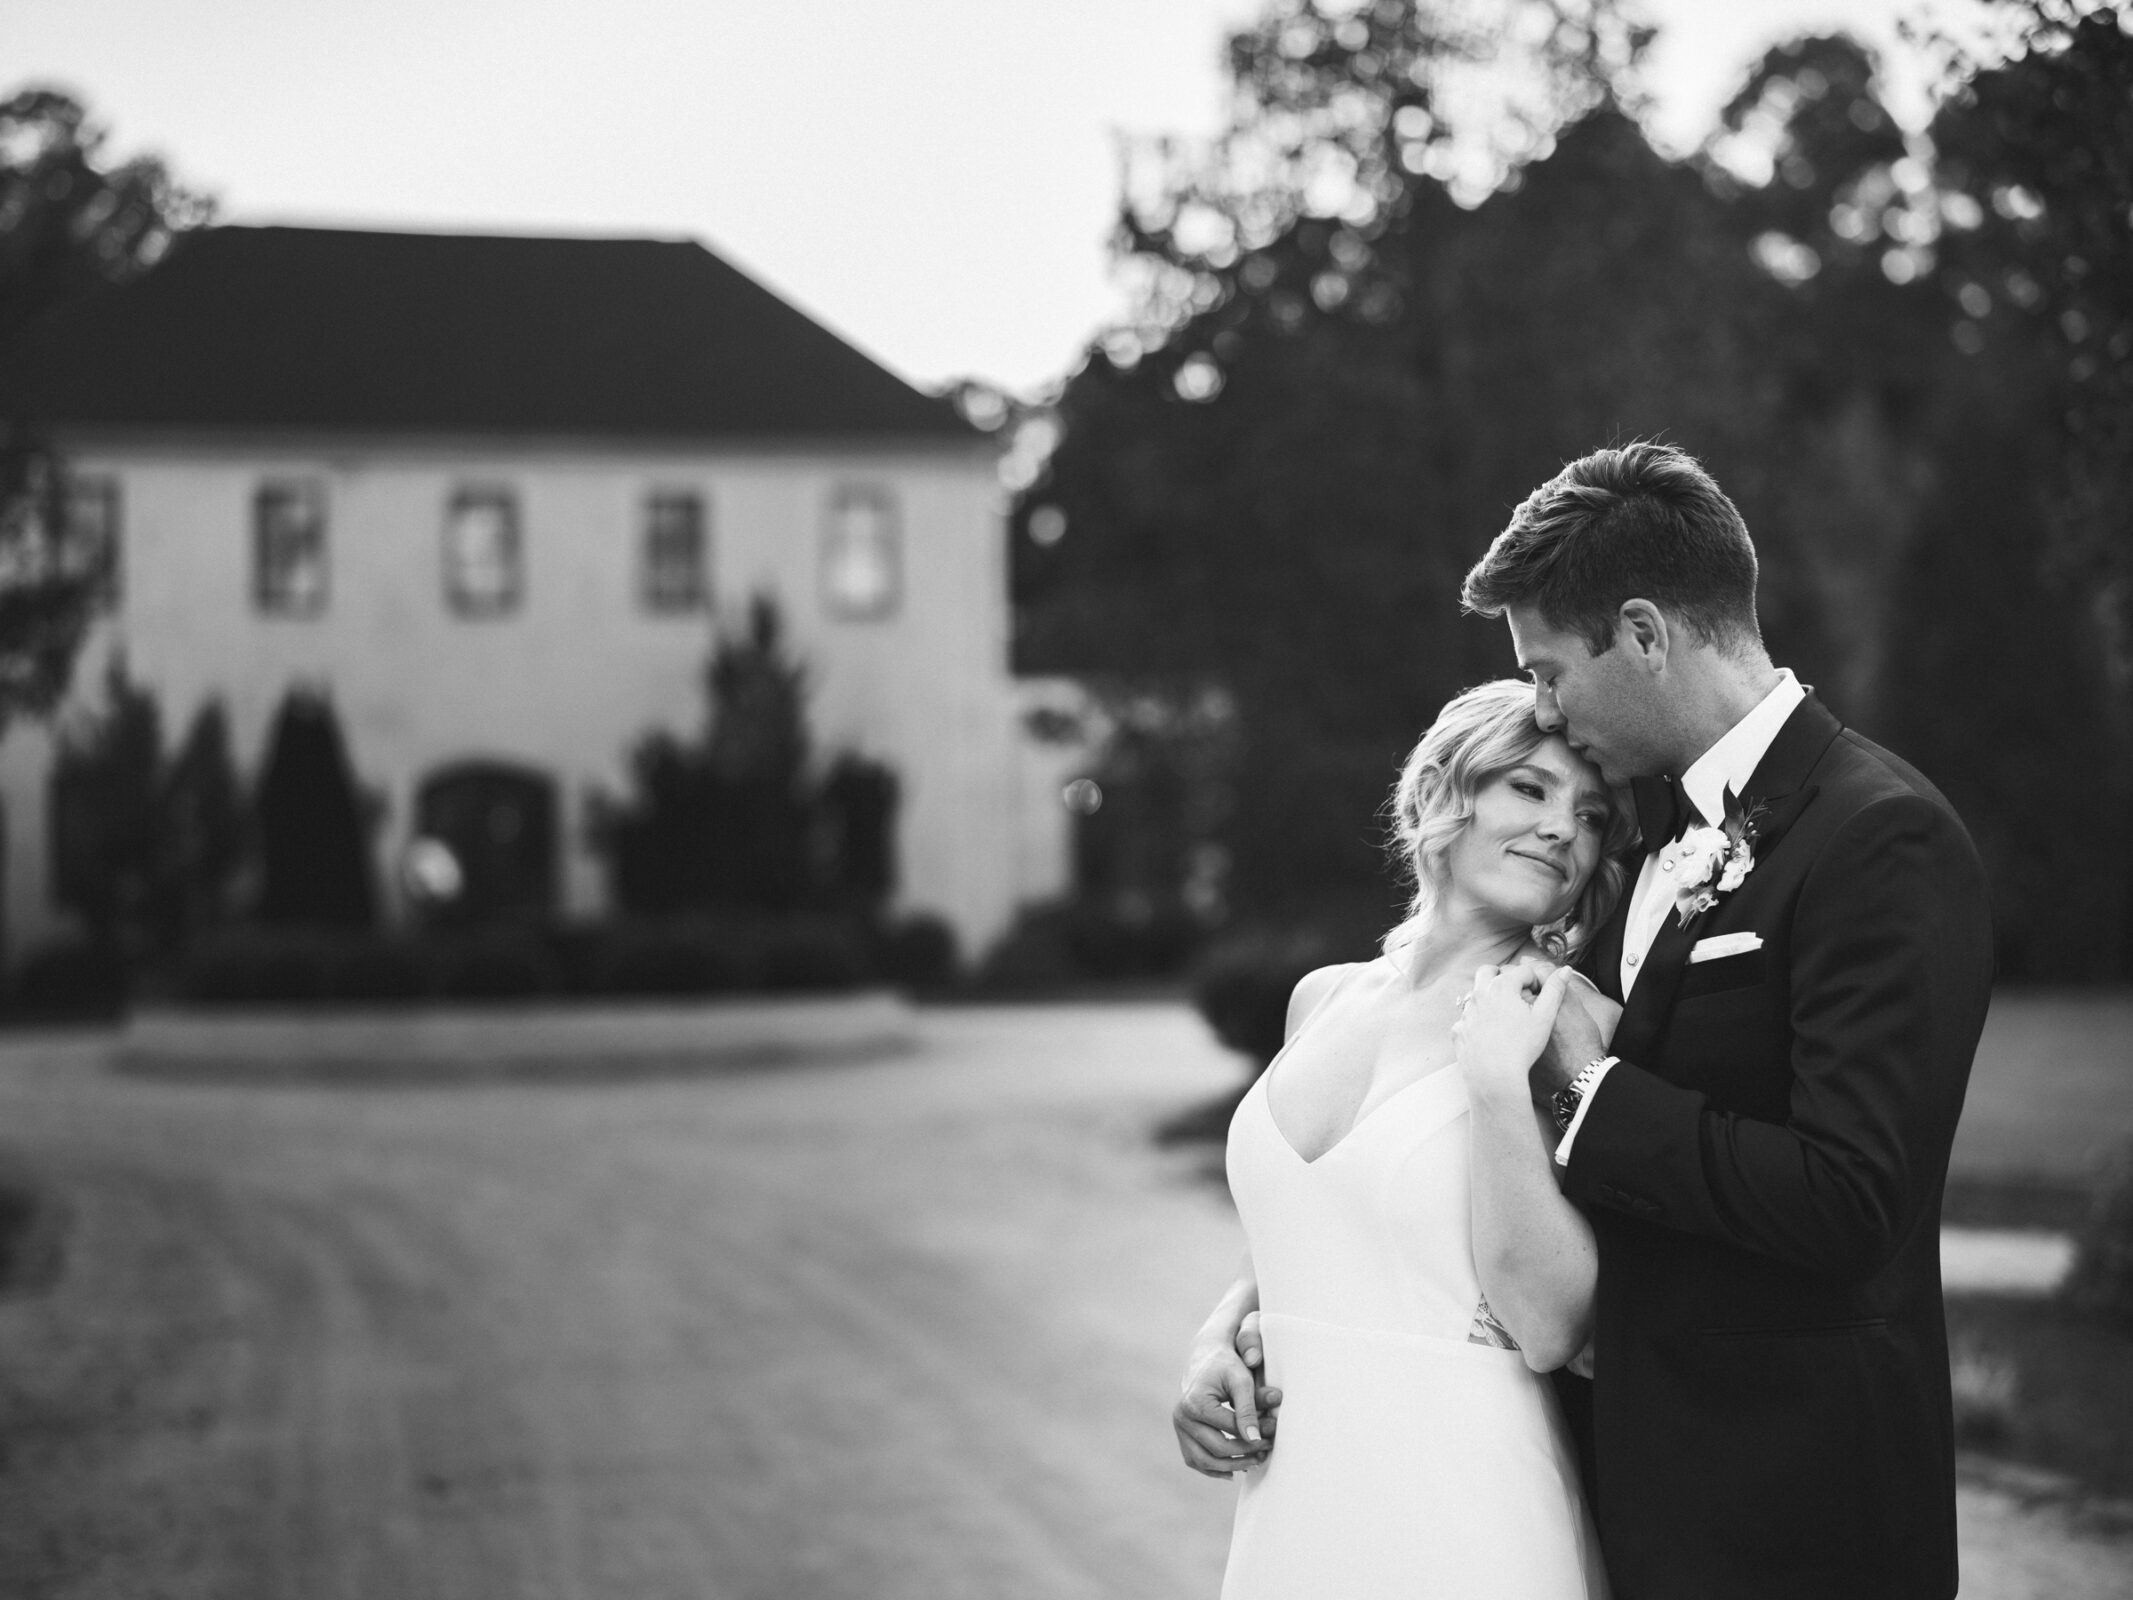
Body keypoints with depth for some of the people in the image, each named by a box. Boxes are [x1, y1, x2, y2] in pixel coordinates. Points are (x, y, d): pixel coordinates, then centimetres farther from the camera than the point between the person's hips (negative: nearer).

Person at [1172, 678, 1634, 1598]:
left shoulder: (1571, 1026, -9)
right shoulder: (1322, 998, 6)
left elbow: (1549, 1330, -16)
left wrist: (1497, 1083, -20)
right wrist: (1218, 1339, -1)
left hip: (1457, 1523, -5)